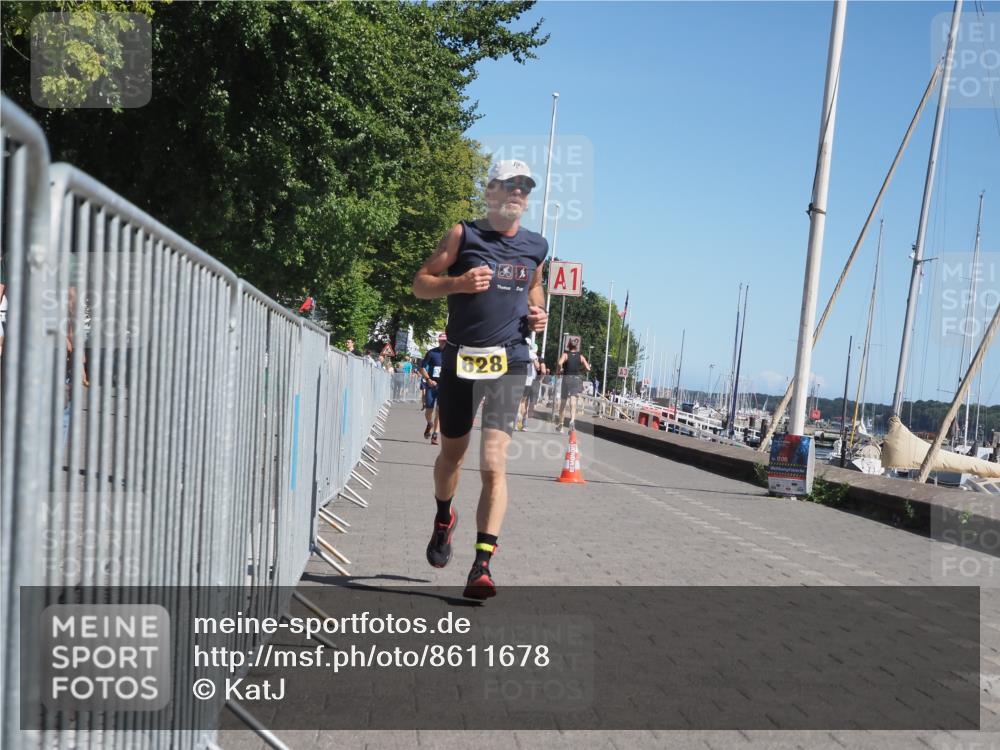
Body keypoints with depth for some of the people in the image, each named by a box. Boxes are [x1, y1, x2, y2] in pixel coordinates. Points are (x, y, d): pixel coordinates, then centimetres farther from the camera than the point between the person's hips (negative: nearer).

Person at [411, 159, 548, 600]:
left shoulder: (535, 247, 9)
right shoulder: (463, 235, 0)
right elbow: (420, 283, 2)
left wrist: (537, 313, 8)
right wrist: (458, 283, -17)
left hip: (509, 364, 0)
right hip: (460, 360, 0)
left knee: (494, 464, -13)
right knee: (452, 453, 15)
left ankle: (482, 566, -14)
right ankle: (444, 519, 46)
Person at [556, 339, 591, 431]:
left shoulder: (565, 354, -2)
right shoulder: (581, 356, 6)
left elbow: (560, 363, -22)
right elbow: (588, 368, 1)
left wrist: (560, 370, -3)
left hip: (567, 378, -1)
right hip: (577, 379, 1)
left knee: (563, 402, 11)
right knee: (573, 401, -9)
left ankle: (560, 424, 20)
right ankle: (572, 420, -34)